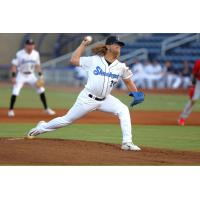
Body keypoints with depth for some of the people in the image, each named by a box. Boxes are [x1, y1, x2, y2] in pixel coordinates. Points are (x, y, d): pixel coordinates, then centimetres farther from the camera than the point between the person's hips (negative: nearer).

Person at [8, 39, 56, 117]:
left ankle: (46, 109, 12)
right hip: (21, 75, -4)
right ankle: (11, 110, -1)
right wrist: (13, 76, -20)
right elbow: (14, 65, -13)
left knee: (41, 90, 0)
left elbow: (37, 65, 9)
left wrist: (40, 75, 1)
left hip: (31, 75, 4)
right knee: (15, 92, -17)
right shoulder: (19, 54, -15)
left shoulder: (36, 54, -1)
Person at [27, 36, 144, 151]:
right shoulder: (94, 60, -6)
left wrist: (136, 94, -4)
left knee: (123, 110, -20)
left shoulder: (121, 67, 0)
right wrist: (84, 44, -1)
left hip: (105, 99, 3)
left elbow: (128, 81, 10)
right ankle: (42, 127, 30)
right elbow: (74, 60, -3)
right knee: (67, 120, 5)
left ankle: (127, 143, -18)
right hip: (87, 98, -3)